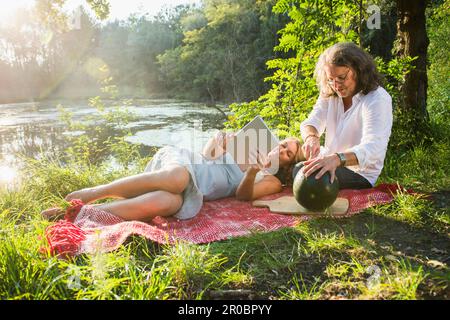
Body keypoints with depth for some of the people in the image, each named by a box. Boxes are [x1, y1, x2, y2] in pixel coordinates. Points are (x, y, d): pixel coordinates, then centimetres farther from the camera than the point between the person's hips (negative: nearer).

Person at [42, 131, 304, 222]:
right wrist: (215, 146, 4)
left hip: (193, 195, -1)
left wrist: (252, 172, -20)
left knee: (168, 202, -38)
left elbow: (243, 194, -1)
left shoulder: (273, 183, 18)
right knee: (177, 178, -38)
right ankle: (90, 193, -29)